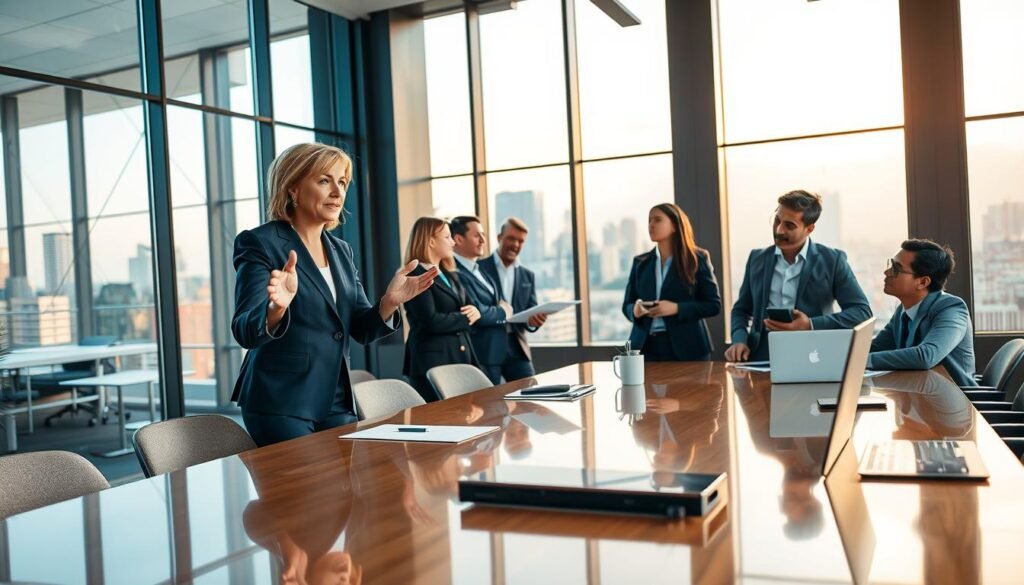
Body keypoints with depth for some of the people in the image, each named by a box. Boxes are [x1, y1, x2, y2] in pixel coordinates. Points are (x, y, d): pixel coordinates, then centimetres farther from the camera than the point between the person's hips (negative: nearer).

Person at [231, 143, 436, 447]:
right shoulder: (260, 242, -9)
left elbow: (362, 329, 8)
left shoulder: (341, 250, 11)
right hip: (280, 403, -6)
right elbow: (245, 331, -18)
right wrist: (277, 308, -40)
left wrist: (390, 301, -13)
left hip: (336, 401, 6)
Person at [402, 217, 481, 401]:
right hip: (433, 362, -8)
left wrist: (474, 312, -7)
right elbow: (431, 322, -21)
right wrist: (465, 318, -7)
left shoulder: (449, 275, 17)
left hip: (461, 358, 8)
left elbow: (469, 307, 18)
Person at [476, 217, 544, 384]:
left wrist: (534, 320, -15)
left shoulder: (528, 276, 15)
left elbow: (532, 310, 8)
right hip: (486, 349, -4)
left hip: (517, 348, 4)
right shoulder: (479, 268, 0)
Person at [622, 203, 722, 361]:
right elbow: (626, 305, 12)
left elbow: (714, 305, -3)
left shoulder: (697, 259, 1)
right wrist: (635, 310, -12)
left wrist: (676, 308, -16)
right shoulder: (640, 262, 10)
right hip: (646, 346, 3)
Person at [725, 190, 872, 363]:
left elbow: (862, 312, -3)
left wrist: (810, 325, -16)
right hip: (761, 358, 3)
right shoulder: (757, 258, 11)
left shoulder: (832, 260, 1)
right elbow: (741, 309, 18)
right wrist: (739, 340, -3)